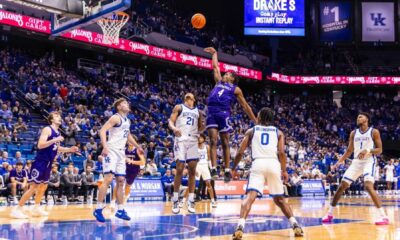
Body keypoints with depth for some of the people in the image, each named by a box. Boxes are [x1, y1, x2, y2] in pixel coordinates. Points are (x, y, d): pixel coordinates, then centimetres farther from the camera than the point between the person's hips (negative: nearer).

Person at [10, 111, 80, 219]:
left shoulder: (57, 133, 13)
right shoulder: (47, 129, -13)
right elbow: (40, 145, -24)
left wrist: (69, 149, 15)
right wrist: (55, 140, -27)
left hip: (48, 163, 9)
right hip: (40, 162, -9)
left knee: (43, 186, 16)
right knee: (33, 187, -10)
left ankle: (36, 209, 28)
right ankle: (17, 209, -6)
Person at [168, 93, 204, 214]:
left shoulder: (197, 111, 19)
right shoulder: (179, 107, 8)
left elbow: (200, 128, 21)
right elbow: (171, 121, -2)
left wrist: (205, 125, -1)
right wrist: (174, 128, -24)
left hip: (193, 141, 4)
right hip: (181, 140, -4)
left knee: (192, 171, 0)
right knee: (179, 169, -9)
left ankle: (191, 201, 4)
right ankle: (175, 201, 0)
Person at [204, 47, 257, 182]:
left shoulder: (236, 89, 15)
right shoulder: (219, 81, 27)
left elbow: (245, 106, 15)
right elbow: (215, 66, 38)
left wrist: (255, 121, 14)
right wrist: (214, 53, 45)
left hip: (223, 113, -3)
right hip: (212, 112, 3)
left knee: (225, 143, -1)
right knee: (213, 140, -8)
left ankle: (227, 171, 3)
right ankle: (214, 169, -13)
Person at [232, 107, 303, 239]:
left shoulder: (251, 131, 19)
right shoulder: (278, 132, 21)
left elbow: (240, 153, 13)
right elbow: (281, 152, 5)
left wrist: (233, 168, 25)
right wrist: (284, 170, 12)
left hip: (258, 164, -2)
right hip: (274, 164, 2)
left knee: (250, 196, -11)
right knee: (279, 199, 18)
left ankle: (240, 227, -30)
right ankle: (295, 225, 9)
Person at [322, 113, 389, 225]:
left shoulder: (374, 132, -4)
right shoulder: (353, 133, 10)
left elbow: (379, 150, -7)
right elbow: (349, 151, 15)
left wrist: (368, 150, -26)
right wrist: (339, 162, 2)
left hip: (369, 162, -5)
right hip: (356, 162, 5)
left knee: (368, 186, -27)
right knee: (342, 187, 2)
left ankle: (383, 216, -22)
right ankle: (330, 213, 12)